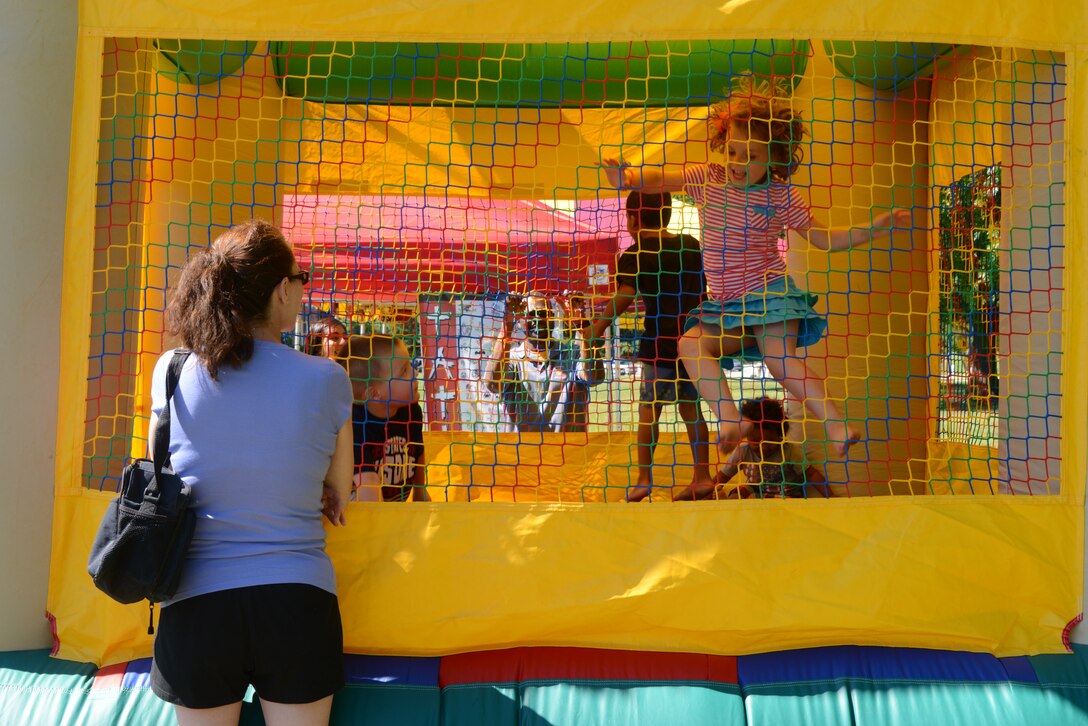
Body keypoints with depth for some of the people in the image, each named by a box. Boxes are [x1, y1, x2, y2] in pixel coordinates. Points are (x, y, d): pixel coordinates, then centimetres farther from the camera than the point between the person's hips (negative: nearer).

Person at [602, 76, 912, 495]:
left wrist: (873, 228, -5)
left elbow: (823, 239, 4)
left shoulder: (780, 196, -1)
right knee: (691, 344, -21)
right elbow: (661, 179, 3)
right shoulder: (707, 179, 5)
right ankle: (729, 418, -24)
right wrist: (626, 178, -18)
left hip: (768, 291, -3)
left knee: (780, 358, -25)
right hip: (724, 305, 4)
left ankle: (836, 423, -23)